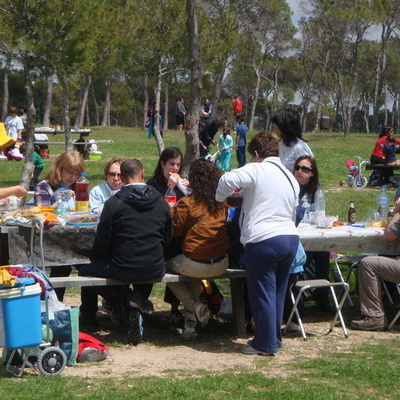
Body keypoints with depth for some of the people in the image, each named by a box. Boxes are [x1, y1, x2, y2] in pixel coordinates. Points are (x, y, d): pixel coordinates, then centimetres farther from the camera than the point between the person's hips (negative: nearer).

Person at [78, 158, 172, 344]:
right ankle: (137, 309, 16)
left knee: (85, 271, 19)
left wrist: (96, 259, 16)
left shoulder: (113, 203, -9)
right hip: (155, 270, 4)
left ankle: (126, 299, 1)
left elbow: (102, 241, -5)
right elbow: (167, 238, 12)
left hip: (123, 269, -4)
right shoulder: (161, 202, 2)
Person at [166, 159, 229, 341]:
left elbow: (173, 231, -5)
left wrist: (172, 210, 12)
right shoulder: (222, 203, 1)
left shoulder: (187, 203, -14)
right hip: (221, 265, 5)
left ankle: (195, 306, 9)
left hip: (195, 265, -5)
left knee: (167, 266, 25)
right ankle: (191, 320, 26)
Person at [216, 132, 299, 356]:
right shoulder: (291, 178, 18)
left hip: (263, 240, -7)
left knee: (263, 293, 2)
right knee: (278, 291, 19)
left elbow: (228, 180, -21)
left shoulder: (256, 170, -6)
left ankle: (265, 344, 8)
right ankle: (275, 338, 27)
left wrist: (220, 199, 0)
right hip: (291, 237, 8)